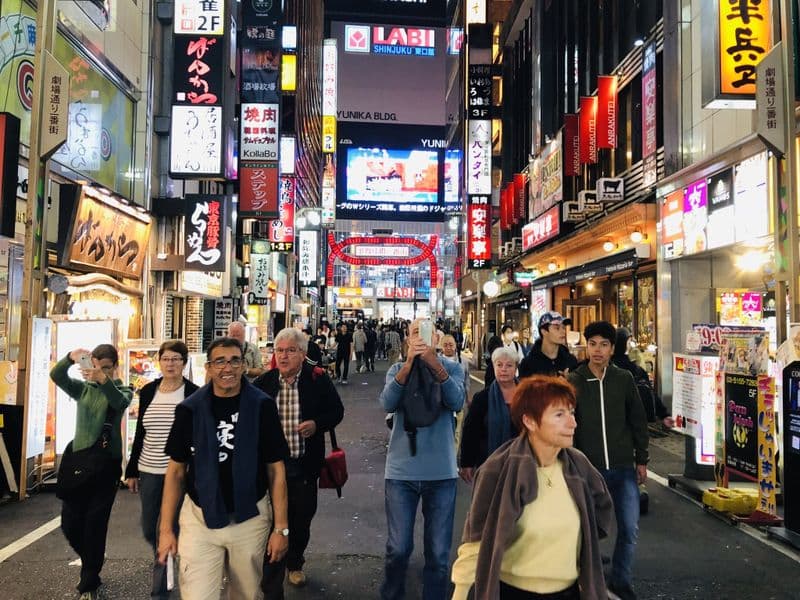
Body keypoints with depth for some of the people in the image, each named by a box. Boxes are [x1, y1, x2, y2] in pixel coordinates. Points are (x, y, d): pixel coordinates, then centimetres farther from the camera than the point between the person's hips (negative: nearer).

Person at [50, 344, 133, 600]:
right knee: (69, 523, 6)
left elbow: (120, 402, -25)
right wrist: (71, 357, -32)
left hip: (106, 463, -3)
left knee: (95, 524, -1)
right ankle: (92, 563, 36)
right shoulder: (83, 388, 8)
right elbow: (56, 375, -11)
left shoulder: (121, 389, 0)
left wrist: (103, 380, -43)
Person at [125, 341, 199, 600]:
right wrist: (132, 470, 10)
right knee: (149, 529, 15)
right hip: (149, 471, 4)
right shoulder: (148, 391, 5)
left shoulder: (194, 393, -7)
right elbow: (140, 433, 11)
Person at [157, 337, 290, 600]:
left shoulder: (262, 406, -7)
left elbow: (276, 469, -4)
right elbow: (176, 471, 3)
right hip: (200, 519, 0)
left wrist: (281, 527, -6)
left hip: (251, 519, 0)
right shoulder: (190, 409, -4)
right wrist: (166, 529, -1)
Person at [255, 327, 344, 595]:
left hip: (305, 465, 1)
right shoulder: (263, 382, -3)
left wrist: (317, 424, -16)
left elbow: (336, 410, 2)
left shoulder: (318, 379, -6)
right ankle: (272, 589, 13)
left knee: (301, 521, 20)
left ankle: (294, 563, 48)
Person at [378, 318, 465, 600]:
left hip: (441, 472, 0)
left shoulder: (452, 368, 1)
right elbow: (387, 403, -17)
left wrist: (435, 365, -30)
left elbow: (456, 402, -18)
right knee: (398, 549, 6)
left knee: (439, 553, 8)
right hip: (401, 471, 0)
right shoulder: (397, 369, 2)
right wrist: (409, 364, -28)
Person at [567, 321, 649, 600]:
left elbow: (638, 422, 7)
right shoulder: (573, 381, -5)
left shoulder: (624, 379, 1)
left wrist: (641, 460, 7)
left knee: (629, 529, 5)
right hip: (588, 468, -1)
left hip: (623, 467, 2)